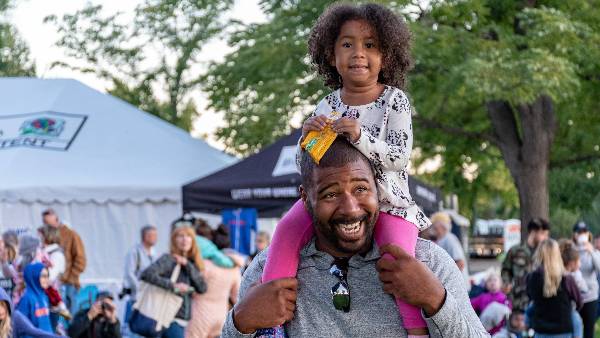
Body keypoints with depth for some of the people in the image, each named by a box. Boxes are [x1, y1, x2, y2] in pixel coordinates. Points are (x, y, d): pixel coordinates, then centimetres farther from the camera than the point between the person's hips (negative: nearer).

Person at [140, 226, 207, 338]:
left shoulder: (191, 264, 13)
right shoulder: (168, 259, -7)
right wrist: (172, 286, -24)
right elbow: (147, 274, -22)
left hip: (183, 320, 8)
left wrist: (187, 265, -8)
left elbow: (202, 288, -1)